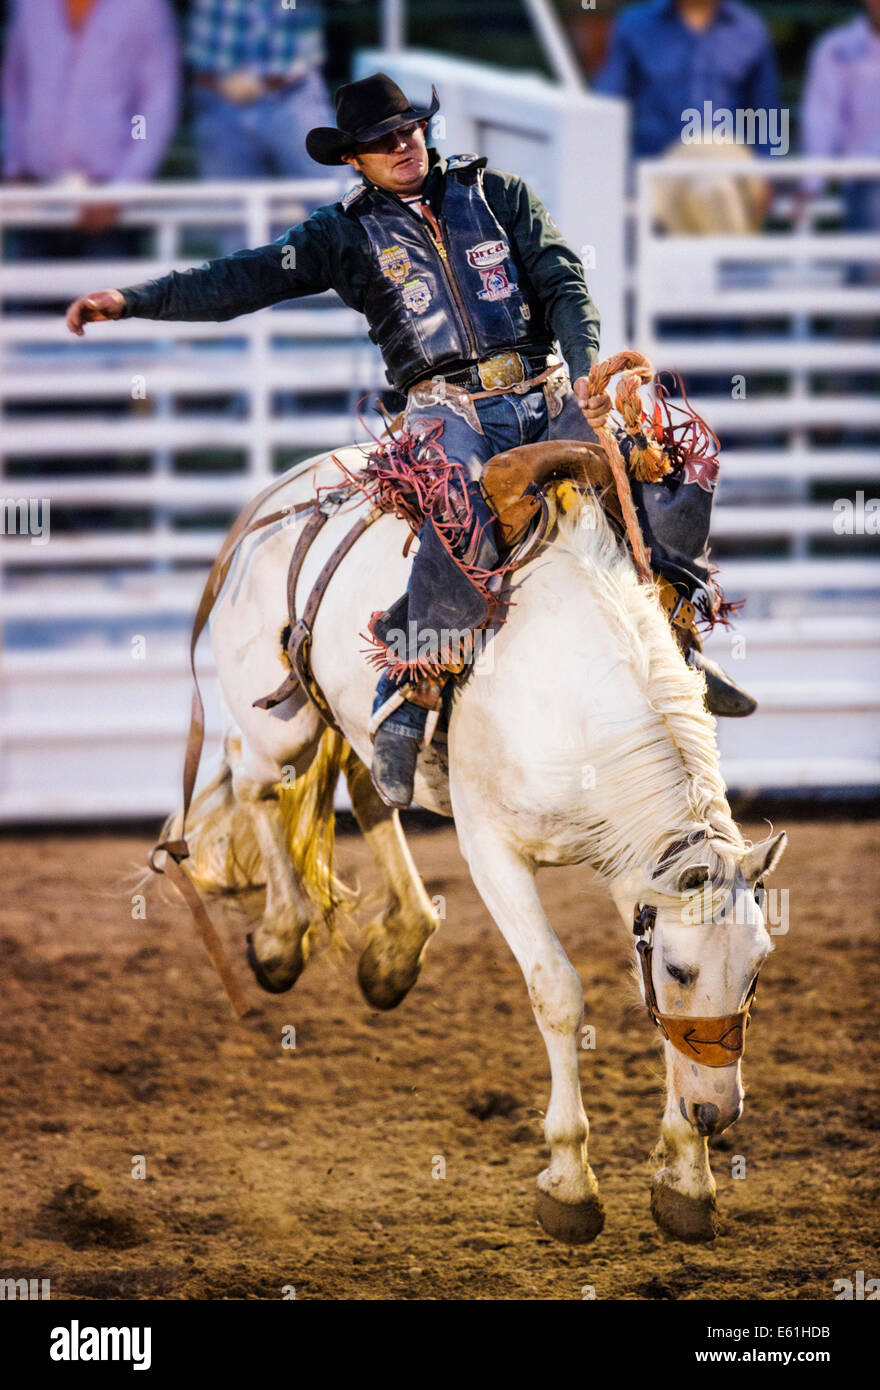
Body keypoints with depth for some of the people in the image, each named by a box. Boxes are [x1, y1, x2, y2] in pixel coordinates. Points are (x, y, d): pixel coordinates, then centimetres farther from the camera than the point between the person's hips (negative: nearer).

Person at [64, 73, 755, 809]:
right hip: (452, 415, -3)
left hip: (547, 399, 3)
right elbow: (247, 279, 5)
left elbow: (564, 284, 9)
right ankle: (401, 713, -22)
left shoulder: (497, 194, 14)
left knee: (675, 496, -14)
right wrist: (134, 300, -4)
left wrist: (587, 368, -9)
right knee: (457, 547, -33)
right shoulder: (347, 234, 10)